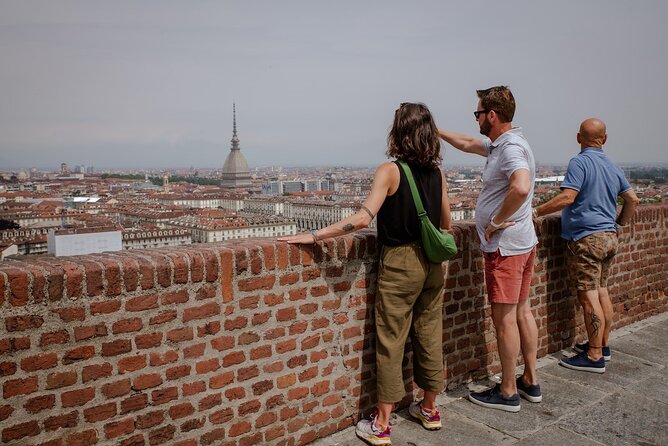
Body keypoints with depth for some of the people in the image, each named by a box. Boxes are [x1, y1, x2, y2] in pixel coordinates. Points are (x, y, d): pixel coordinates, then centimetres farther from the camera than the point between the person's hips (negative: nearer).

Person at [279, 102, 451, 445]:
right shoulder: (437, 172, 3)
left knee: (390, 342, 2)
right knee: (429, 336, 15)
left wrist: (314, 235, -21)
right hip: (432, 262, 6)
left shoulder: (389, 171, -14)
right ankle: (429, 409, 31)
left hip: (399, 263, -6)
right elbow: (445, 224, 10)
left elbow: (363, 218, -24)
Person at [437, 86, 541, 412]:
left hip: (505, 246, -10)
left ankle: (507, 393, 11)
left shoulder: (511, 147, -19)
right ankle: (530, 382, 28)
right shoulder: (500, 144, 12)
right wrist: (436, 131, 32)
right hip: (522, 242, 10)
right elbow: (468, 144, 30)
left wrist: (497, 220, -24)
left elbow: (521, 188, -37)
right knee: (521, 312, 16)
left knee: (504, 318, -1)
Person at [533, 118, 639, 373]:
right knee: (601, 291, 16)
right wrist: (621, 223, 27)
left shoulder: (579, 162, -12)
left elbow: (567, 197, -24)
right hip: (609, 237, 9)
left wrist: (537, 212, -19)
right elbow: (632, 199, 17)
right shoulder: (612, 167, 13)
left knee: (589, 297, -5)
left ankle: (594, 357, 0)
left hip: (586, 238, -9)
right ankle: (602, 345, 27)